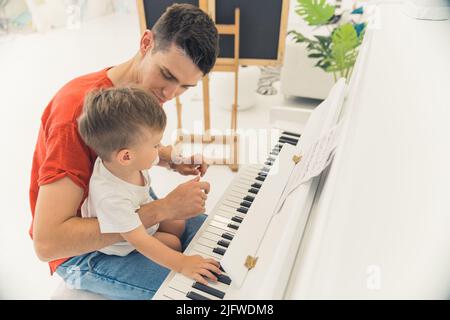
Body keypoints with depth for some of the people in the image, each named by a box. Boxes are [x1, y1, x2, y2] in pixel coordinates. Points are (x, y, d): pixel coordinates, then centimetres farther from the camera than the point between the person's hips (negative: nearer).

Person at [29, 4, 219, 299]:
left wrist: (169, 158, -8)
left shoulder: (145, 88, -7)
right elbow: (46, 242, -34)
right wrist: (163, 209, -35)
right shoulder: (80, 111, -32)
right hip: (79, 250, -7)